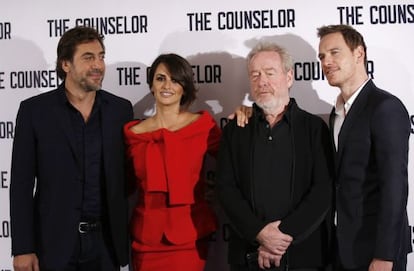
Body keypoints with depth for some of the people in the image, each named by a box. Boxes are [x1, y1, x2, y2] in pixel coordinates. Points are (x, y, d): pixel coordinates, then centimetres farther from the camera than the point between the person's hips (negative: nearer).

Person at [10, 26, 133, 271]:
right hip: (54, 242, -2)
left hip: (106, 241, 2)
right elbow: (22, 183, -3)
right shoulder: (34, 110, -3)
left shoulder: (121, 109, 3)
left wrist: (131, 237, 3)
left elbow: (129, 176, 7)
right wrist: (22, 248, -7)